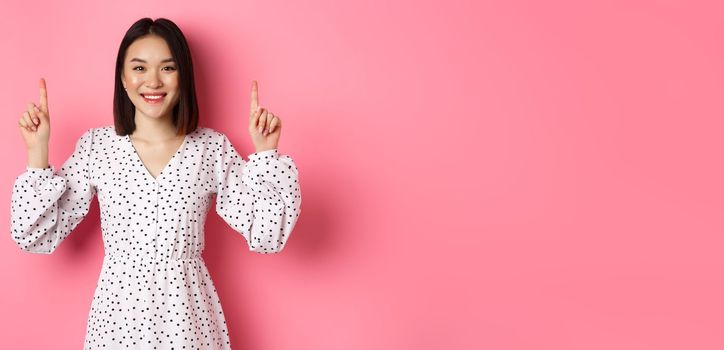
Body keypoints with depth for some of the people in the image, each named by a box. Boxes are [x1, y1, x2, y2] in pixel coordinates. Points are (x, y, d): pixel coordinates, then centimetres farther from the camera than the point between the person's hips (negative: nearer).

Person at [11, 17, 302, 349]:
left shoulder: (213, 147, -4)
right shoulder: (95, 145, -2)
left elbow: (265, 235, -8)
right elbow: (39, 236, -2)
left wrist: (265, 152, -14)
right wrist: (37, 150, -9)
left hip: (187, 312, 0)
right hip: (118, 311, 1)